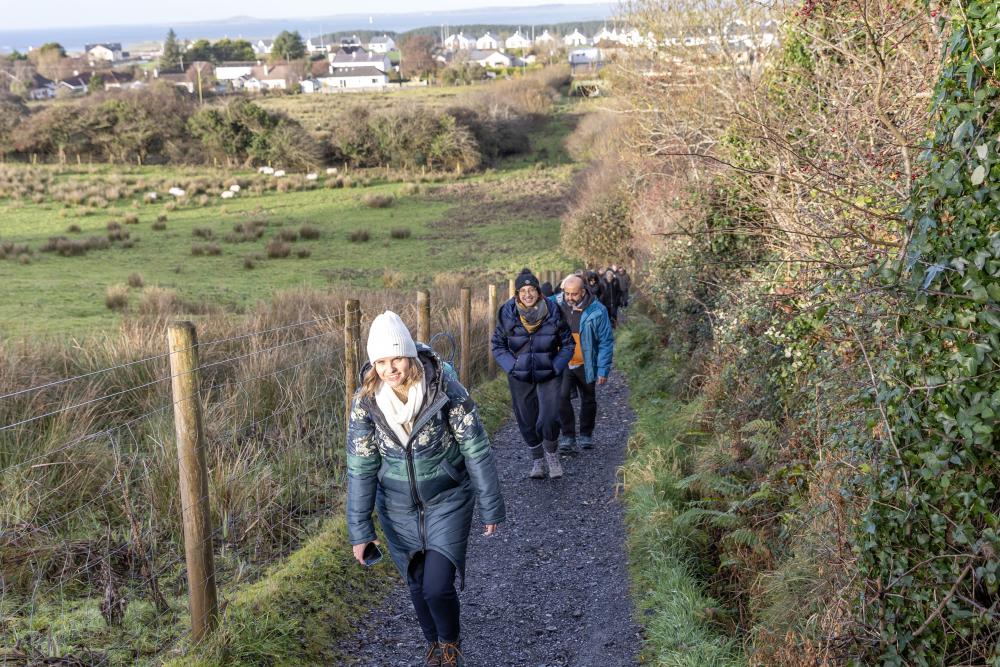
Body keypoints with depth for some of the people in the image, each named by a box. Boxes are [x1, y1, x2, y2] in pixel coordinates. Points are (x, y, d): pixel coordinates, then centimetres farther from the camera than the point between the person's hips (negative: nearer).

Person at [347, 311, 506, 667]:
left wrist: (491, 506, -8)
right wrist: (359, 529, -8)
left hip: (447, 502, -3)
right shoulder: (366, 401, -15)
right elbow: (361, 467, -9)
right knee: (417, 584, 15)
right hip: (398, 508, 3)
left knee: (438, 586, -9)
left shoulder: (445, 390, -22)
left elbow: (476, 450, -14)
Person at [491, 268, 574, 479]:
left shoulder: (553, 312, -8)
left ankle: (551, 452, 14)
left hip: (548, 376, -1)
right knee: (527, 421, 10)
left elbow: (567, 344, 1)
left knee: (549, 419, -15)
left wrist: (556, 367, -9)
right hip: (520, 378, 2)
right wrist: (512, 367, -9)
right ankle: (537, 459, 32)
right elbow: (498, 346, 3)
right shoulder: (507, 313, -7)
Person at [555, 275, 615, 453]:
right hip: (563, 363, 0)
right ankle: (568, 437, -4)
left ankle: (586, 435, 33)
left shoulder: (597, 311, -15)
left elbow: (606, 342, -9)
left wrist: (603, 369, -11)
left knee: (588, 400, 14)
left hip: (586, 364, 0)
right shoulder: (557, 305, -10)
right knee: (562, 396, -16)